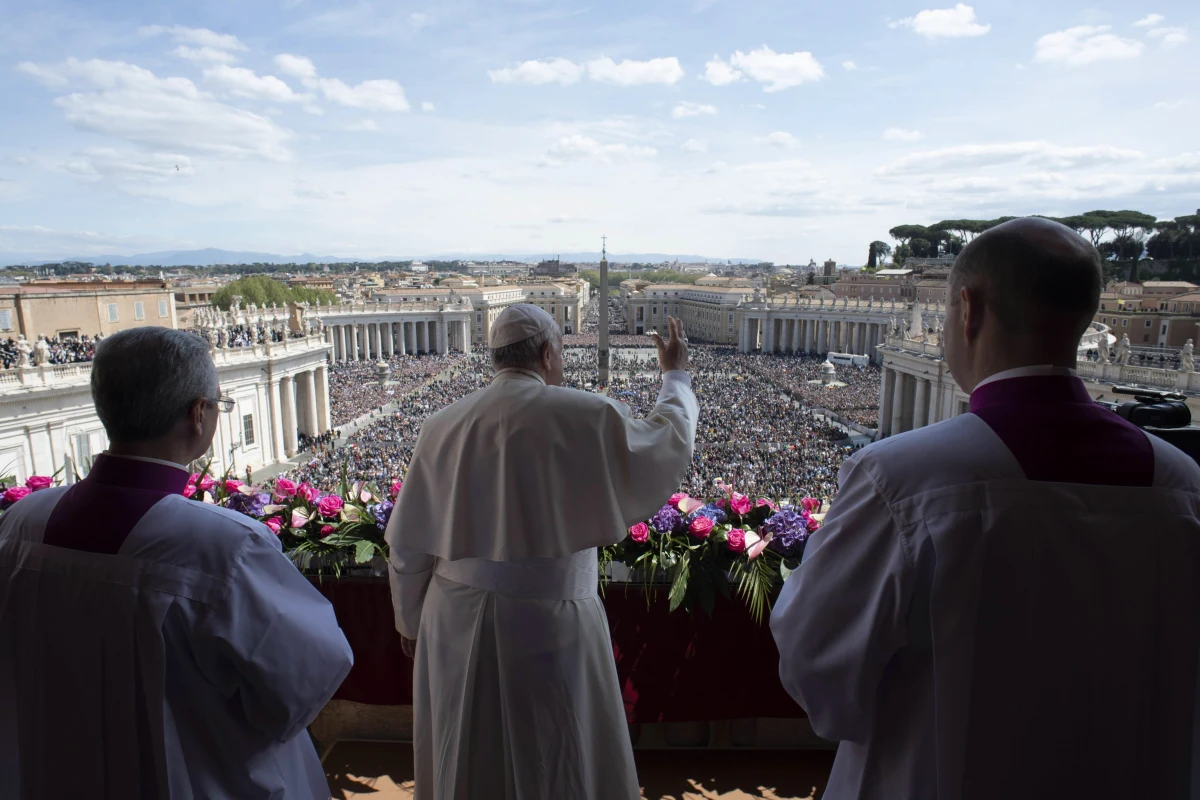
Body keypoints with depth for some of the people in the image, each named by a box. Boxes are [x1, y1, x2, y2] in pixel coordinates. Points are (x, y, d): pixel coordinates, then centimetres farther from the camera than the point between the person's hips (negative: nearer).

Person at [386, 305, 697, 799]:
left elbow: (408, 544, 4)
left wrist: (411, 620, 19)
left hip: (456, 623, 4)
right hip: (549, 623, -4)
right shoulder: (586, 417, -14)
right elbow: (669, 444, 3)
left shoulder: (443, 426, -2)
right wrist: (676, 376, 20)